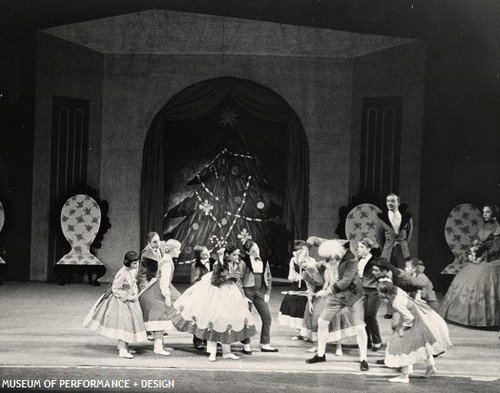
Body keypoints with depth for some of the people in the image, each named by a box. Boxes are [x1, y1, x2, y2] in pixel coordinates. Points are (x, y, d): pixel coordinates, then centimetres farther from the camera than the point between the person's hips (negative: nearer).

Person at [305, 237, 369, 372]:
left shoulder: (352, 260, -28)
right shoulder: (333, 246, -10)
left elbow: (346, 281, -26)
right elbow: (314, 239, 2)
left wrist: (329, 290, -21)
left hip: (352, 295, -6)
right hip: (335, 295, 6)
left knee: (359, 327, -11)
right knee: (322, 322, 6)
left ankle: (363, 359, 1)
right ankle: (320, 354, 20)